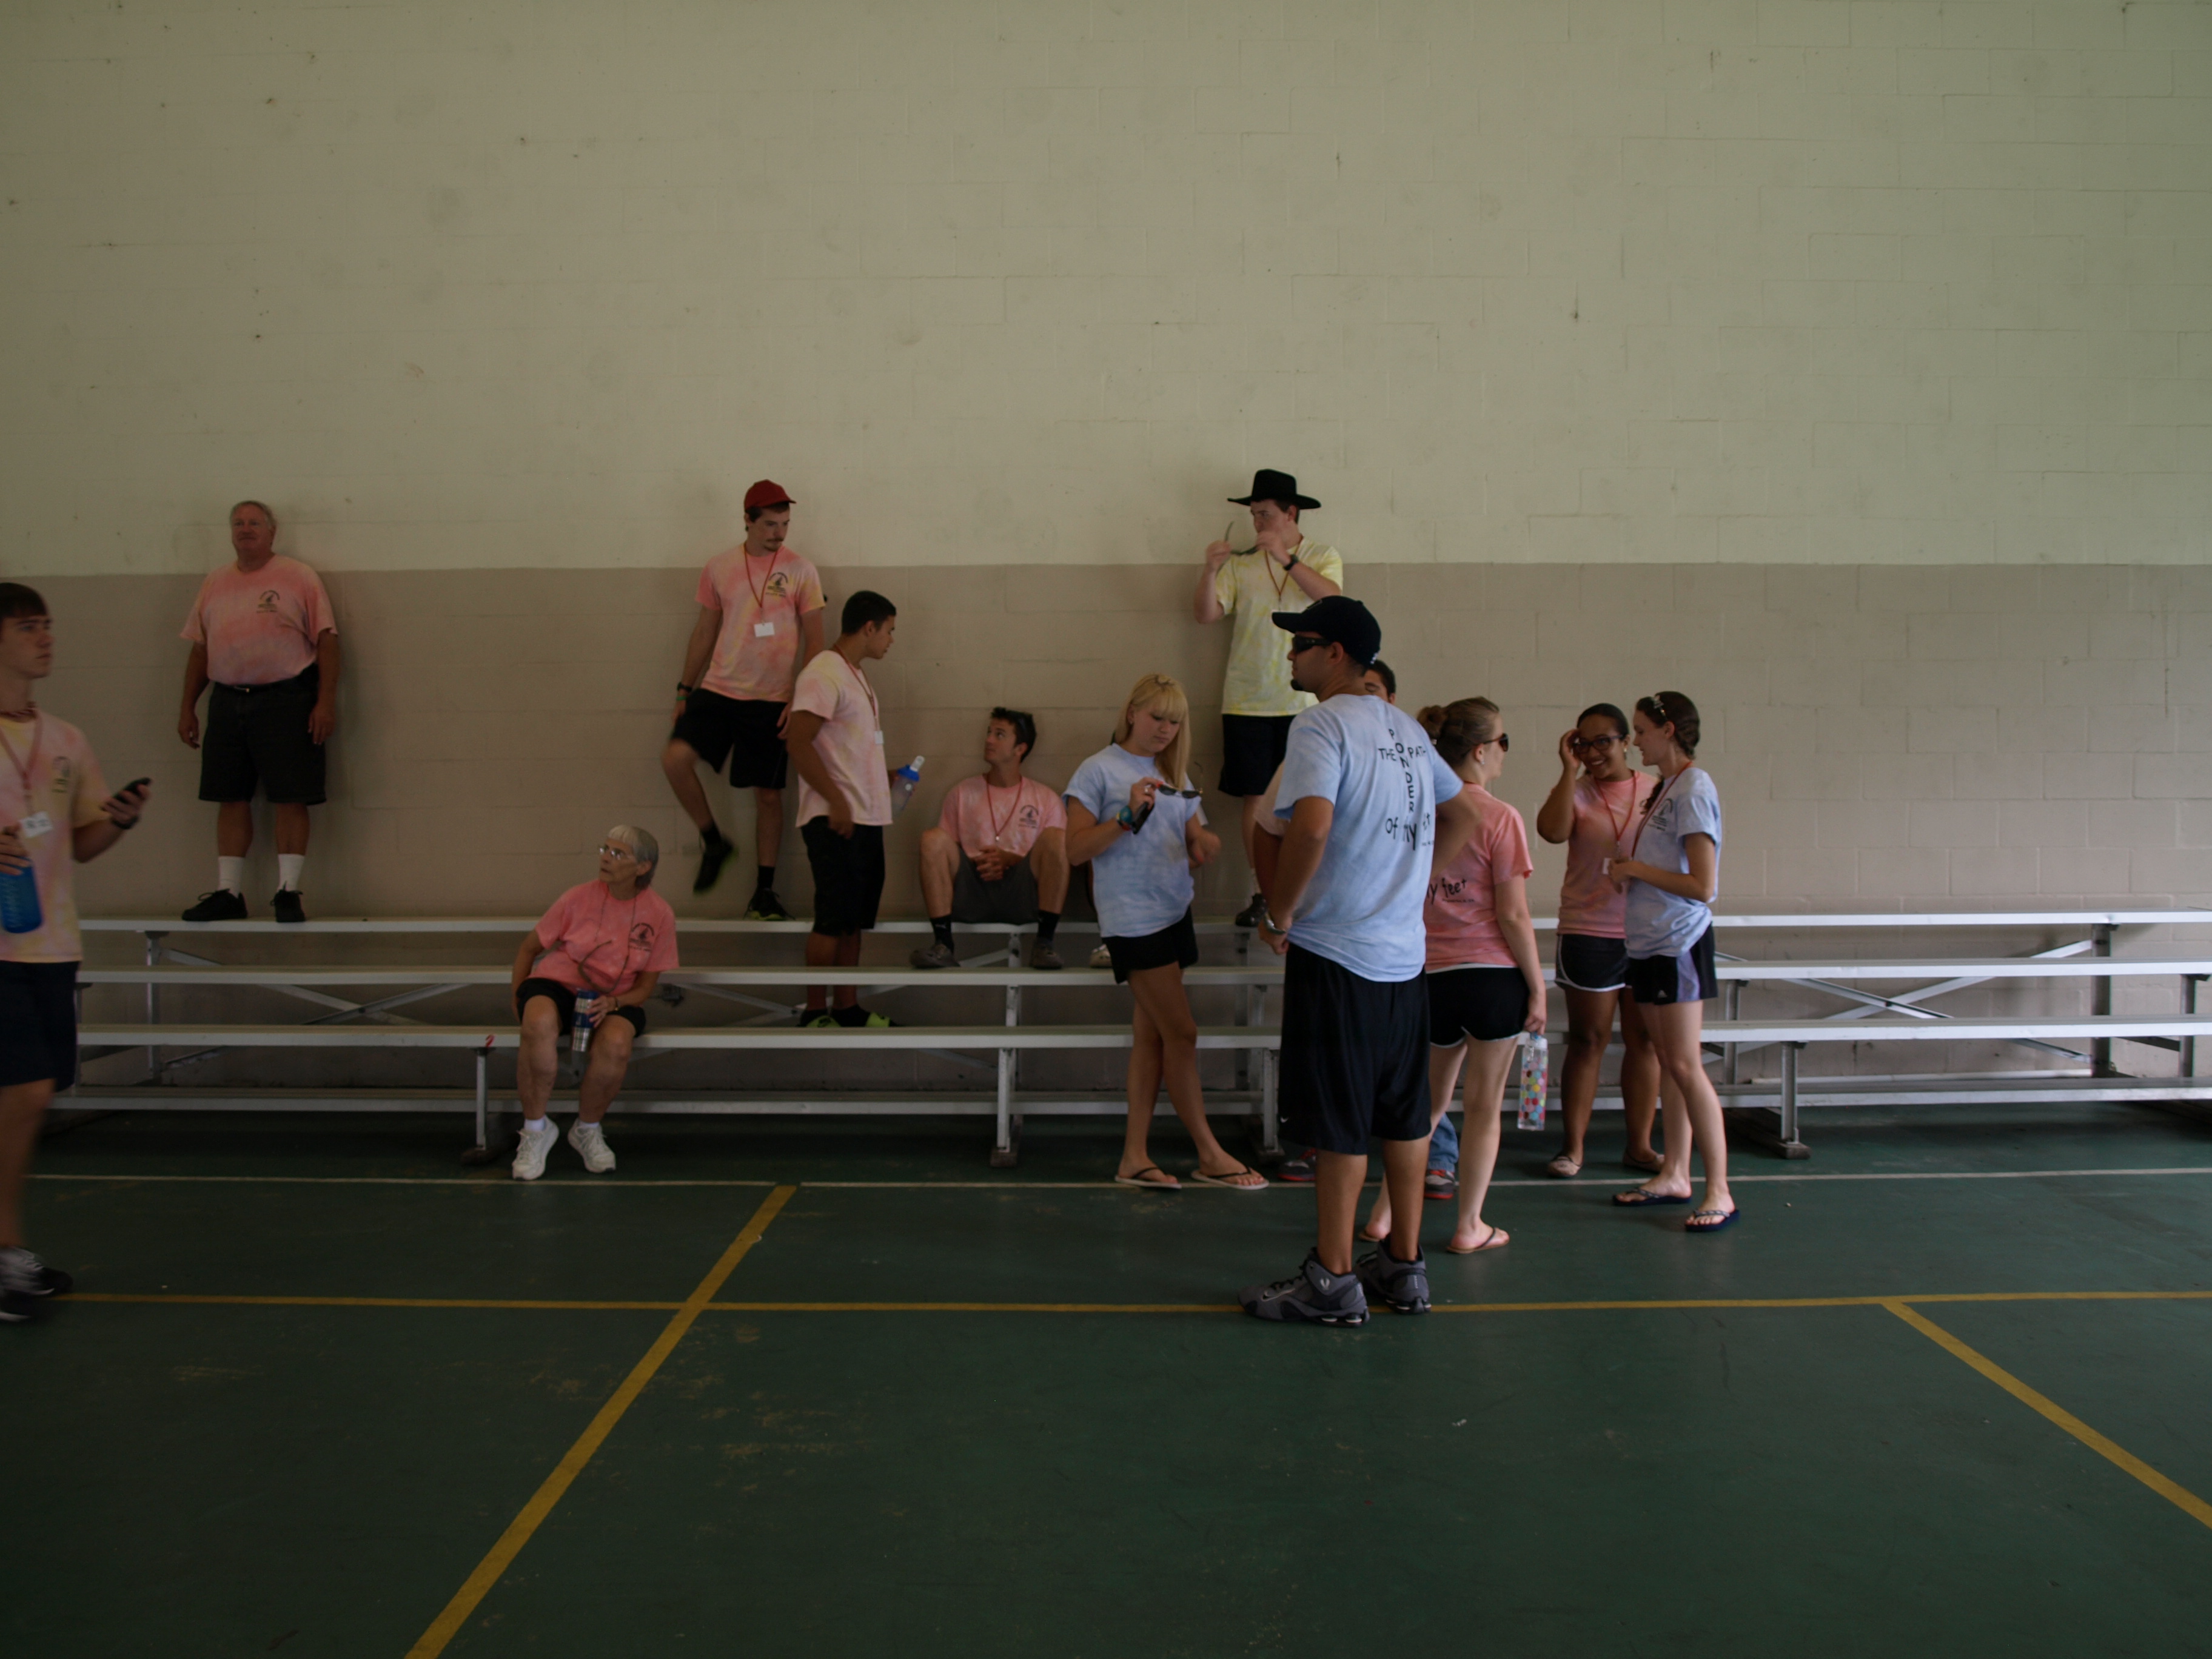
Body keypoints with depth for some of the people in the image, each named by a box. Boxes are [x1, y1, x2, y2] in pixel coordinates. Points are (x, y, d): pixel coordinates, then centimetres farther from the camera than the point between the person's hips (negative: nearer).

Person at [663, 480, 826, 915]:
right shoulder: (718, 568, 5)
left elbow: (814, 641, -1)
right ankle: (714, 841, 3)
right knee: (675, 758, -19)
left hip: (772, 700, -2)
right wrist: (685, 689, 11)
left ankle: (764, 892, 15)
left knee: (768, 795, 3)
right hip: (718, 690, 2)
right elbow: (705, 632, 13)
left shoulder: (801, 572, -1)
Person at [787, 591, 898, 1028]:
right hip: (835, 820, -9)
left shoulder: (856, 674, 18)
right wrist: (836, 800, -21)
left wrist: (883, 778, 14)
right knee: (833, 919, -6)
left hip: (866, 817, 10)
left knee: (854, 920, 12)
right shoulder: (823, 674, -12)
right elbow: (799, 743, -20)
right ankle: (815, 1012, 3)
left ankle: (848, 1007, 19)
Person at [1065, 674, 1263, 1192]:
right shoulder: (1099, 770, -4)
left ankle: (1135, 1156, 13)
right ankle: (1210, 1155, 5)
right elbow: (1075, 850, -9)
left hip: (1175, 912, 7)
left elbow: (1195, 845, 17)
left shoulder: (1176, 775, 15)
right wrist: (1129, 816, -20)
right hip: (1132, 918, -7)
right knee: (1181, 1033, -5)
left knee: (1152, 1034, 7)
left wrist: (1205, 845, -7)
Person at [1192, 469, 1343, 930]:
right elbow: (1205, 614, -1)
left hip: (1304, 699, -1)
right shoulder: (1240, 562, 6)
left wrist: (1285, 558, -25)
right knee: (1255, 798, 3)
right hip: (1248, 700, 1)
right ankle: (1261, 892, 11)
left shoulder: (1323, 557, 5)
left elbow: (1331, 597, -16)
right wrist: (1210, 571, -18)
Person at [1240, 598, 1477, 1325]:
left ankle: (1332, 1279, 10)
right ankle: (1404, 1266, 24)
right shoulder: (1406, 728, 13)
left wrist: (1280, 915, -14)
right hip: (1404, 951, 8)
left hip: (1335, 952, -8)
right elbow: (1462, 814, 22)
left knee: (1338, 1124, 0)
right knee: (1403, 1114, 14)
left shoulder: (1321, 725, -12)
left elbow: (1312, 827, -26)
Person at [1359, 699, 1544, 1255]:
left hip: (1432, 977, 5)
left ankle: (1384, 1214, 20)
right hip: (1493, 974, -5)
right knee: (1484, 1106, 8)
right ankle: (1470, 1227, 16)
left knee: (1428, 1101, 19)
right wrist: (1537, 988, -3)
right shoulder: (1500, 818, -12)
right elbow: (1513, 915, -12)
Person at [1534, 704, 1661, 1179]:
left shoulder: (1655, 791, 6)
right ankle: (1572, 1147, 11)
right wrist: (1570, 770, -18)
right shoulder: (1576, 791, -1)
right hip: (1590, 934, -2)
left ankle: (1640, 1145, 19)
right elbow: (1552, 831, -22)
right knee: (1587, 1041, 2)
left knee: (1644, 1040, 8)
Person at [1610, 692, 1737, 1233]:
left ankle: (1719, 1192, -4)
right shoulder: (1665, 788, 13)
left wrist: (1635, 868, -12)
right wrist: (1629, 873, 6)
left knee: (1685, 1064, -9)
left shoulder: (1694, 788, -14)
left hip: (1679, 943, -9)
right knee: (1668, 1062, 12)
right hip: (1650, 941, 9)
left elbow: (1702, 885, -19)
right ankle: (1674, 1175, 19)